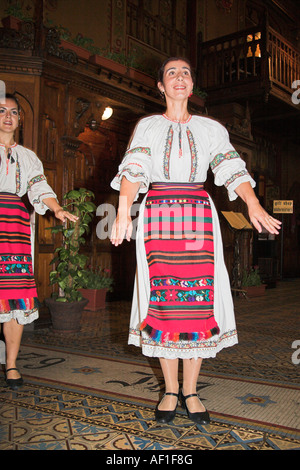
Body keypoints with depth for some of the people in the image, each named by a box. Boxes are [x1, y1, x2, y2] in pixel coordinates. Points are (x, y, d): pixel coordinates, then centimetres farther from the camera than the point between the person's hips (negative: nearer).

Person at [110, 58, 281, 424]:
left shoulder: (210, 128, 14)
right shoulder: (148, 126, 10)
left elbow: (232, 169, 3)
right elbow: (133, 171, -5)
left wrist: (253, 204, -14)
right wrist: (123, 212, -22)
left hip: (198, 219, 1)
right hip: (158, 216, -1)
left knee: (199, 301, -3)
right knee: (163, 300, -2)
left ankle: (190, 390, 11)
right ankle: (170, 390, 12)